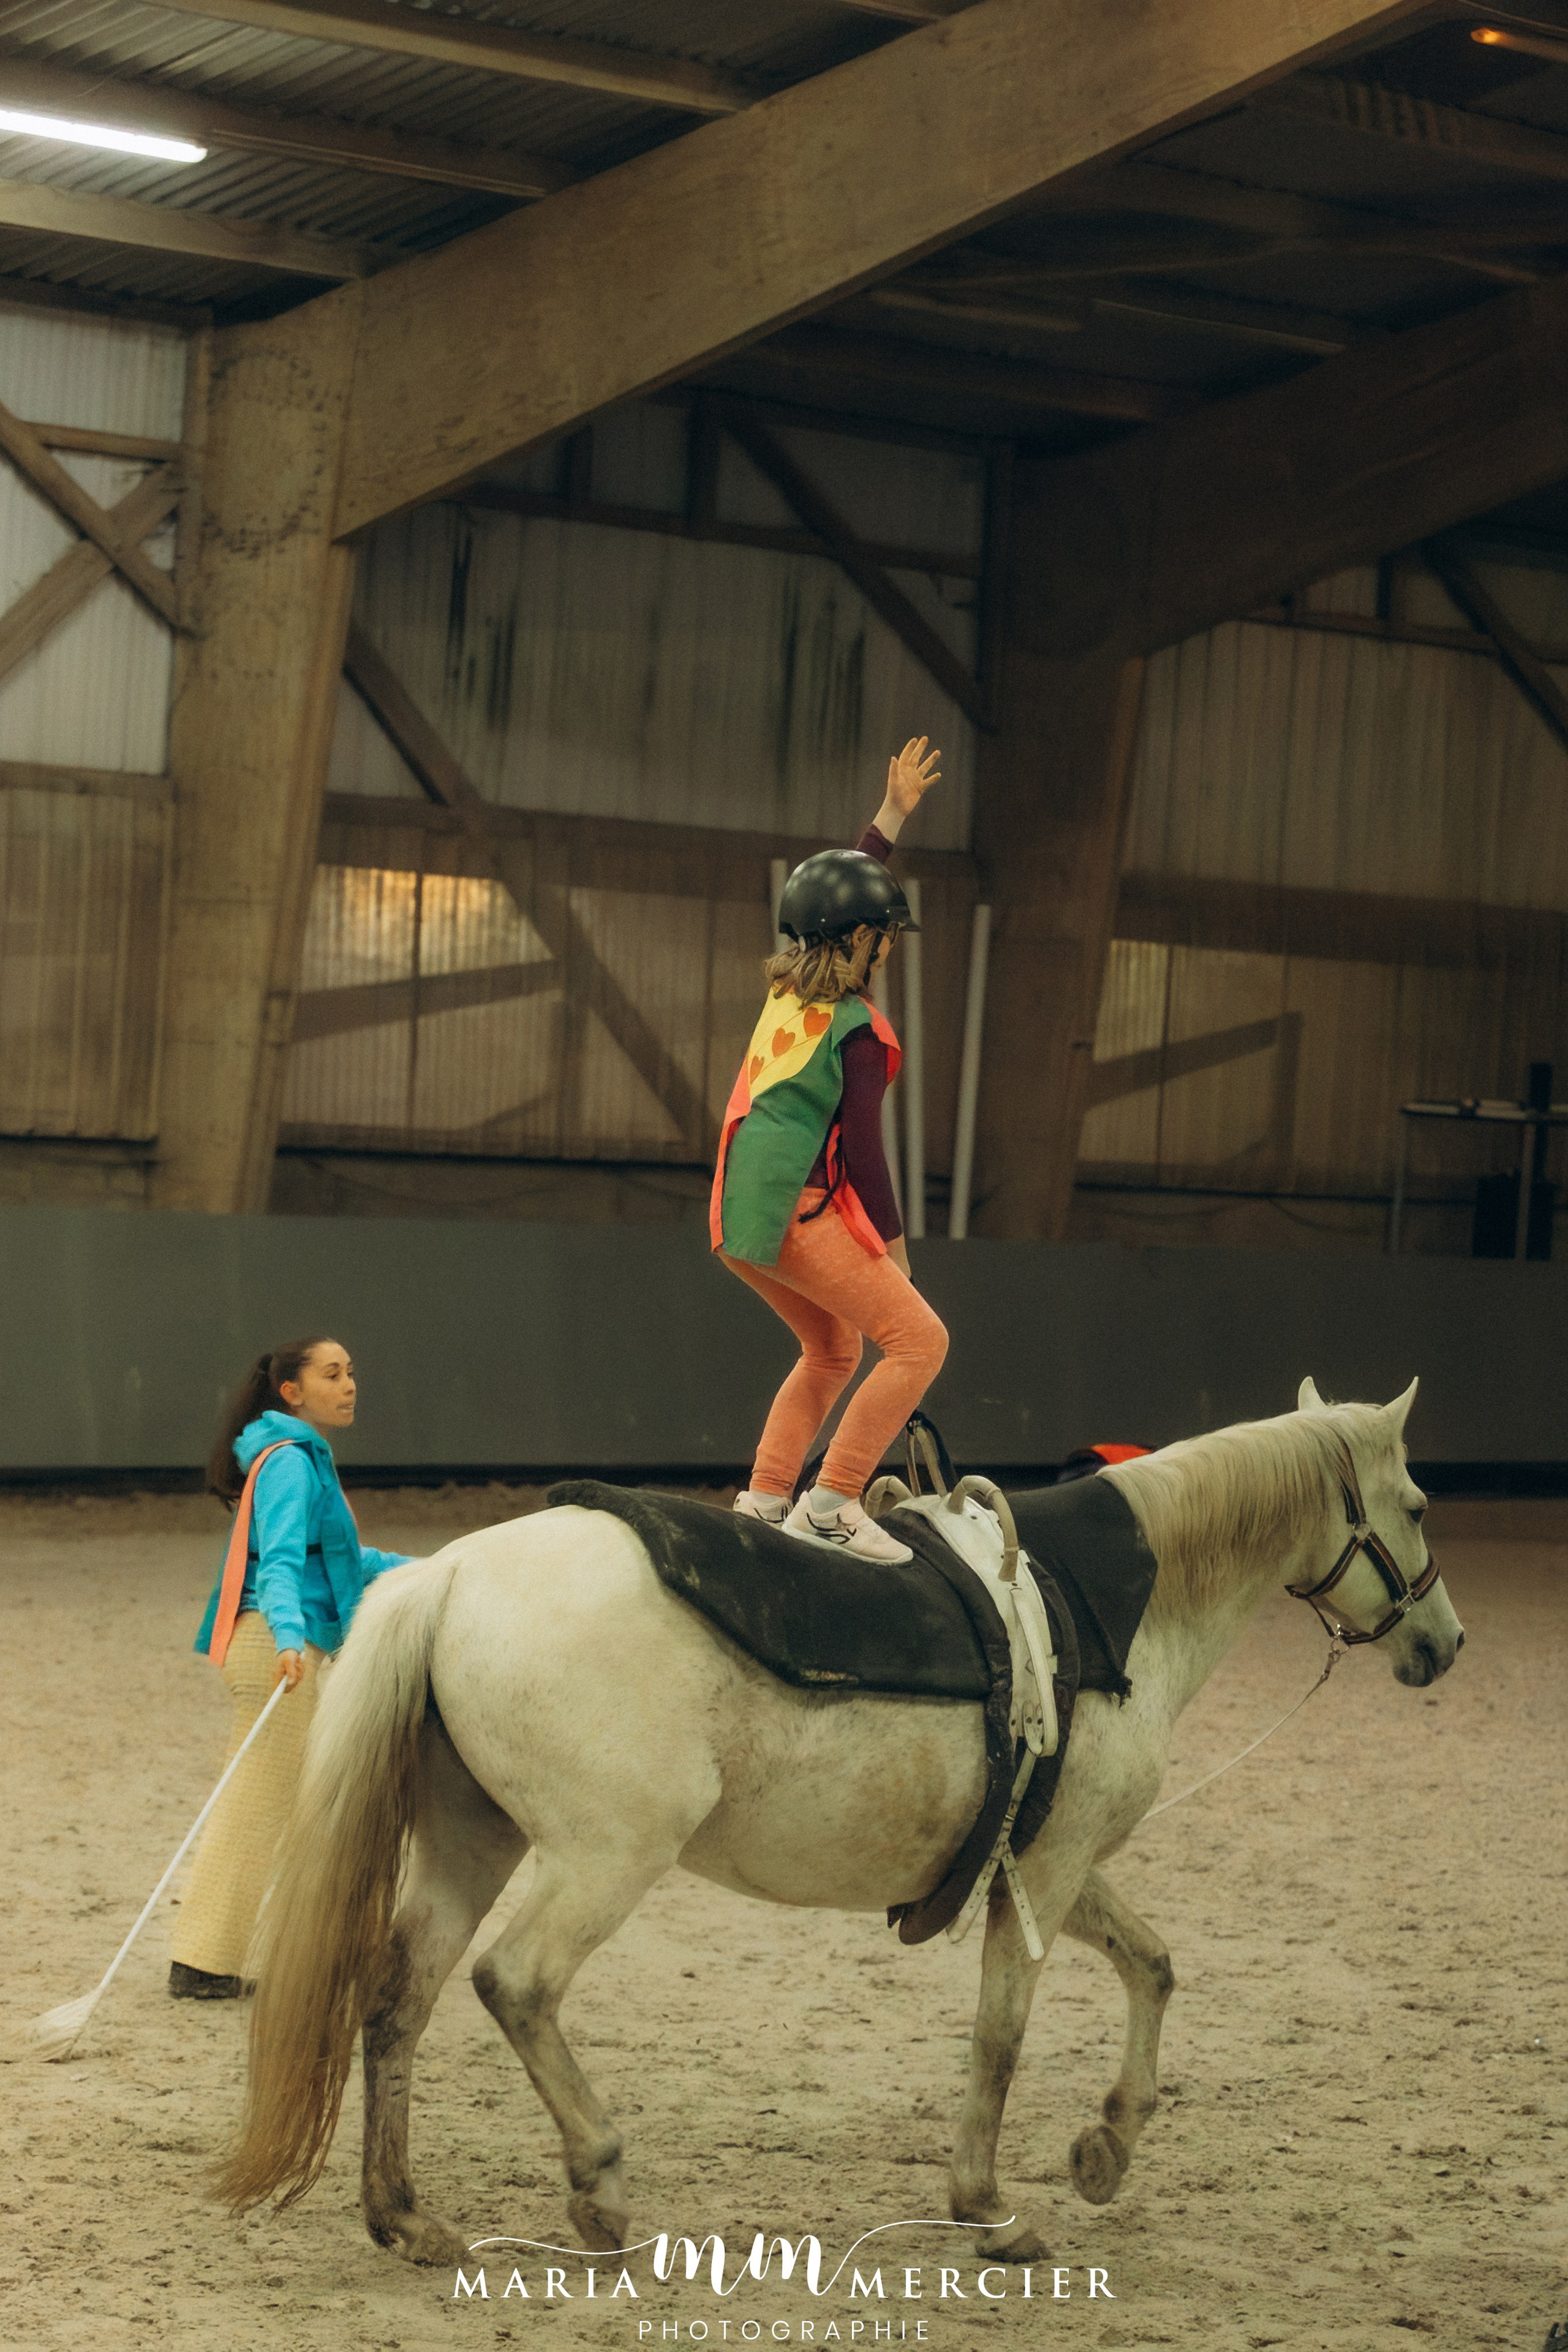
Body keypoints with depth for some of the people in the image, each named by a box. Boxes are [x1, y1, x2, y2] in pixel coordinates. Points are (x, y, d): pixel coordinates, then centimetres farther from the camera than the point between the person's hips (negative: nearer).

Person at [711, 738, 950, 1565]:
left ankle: (762, 1500, 18)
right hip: (798, 1213, -9)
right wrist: (893, 1246, -4)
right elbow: (863, 1153, -14)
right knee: (919, 1340, -9)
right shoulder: (859, 1035, -15)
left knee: (832, 1352, 25)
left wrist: (894, 814, 33)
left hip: (740, 1216, 9)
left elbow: (836, 898, 26)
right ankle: (832, 1503, -14)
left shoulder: (788, 987, 9)